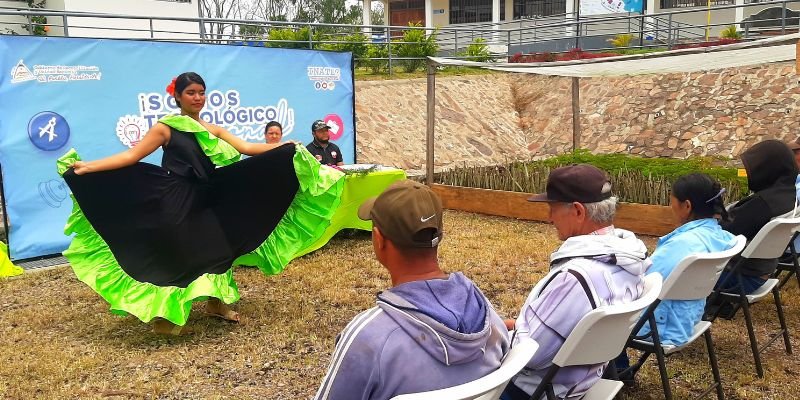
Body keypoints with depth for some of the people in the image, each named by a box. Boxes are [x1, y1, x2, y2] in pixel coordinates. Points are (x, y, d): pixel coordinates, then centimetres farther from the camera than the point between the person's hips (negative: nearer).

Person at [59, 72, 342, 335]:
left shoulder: (212, 130, 10)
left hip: (204, 203, 6)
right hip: (174, 203, -6)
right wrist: (87, 167, -16)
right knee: (175, 256, -3)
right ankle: (163, 318, 11)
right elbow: (131, 156, -7)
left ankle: (216, 303, 26)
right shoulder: (166, 127, -4)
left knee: (219, 250, 6)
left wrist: (286, 148, -6)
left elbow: (246, 148, 3)